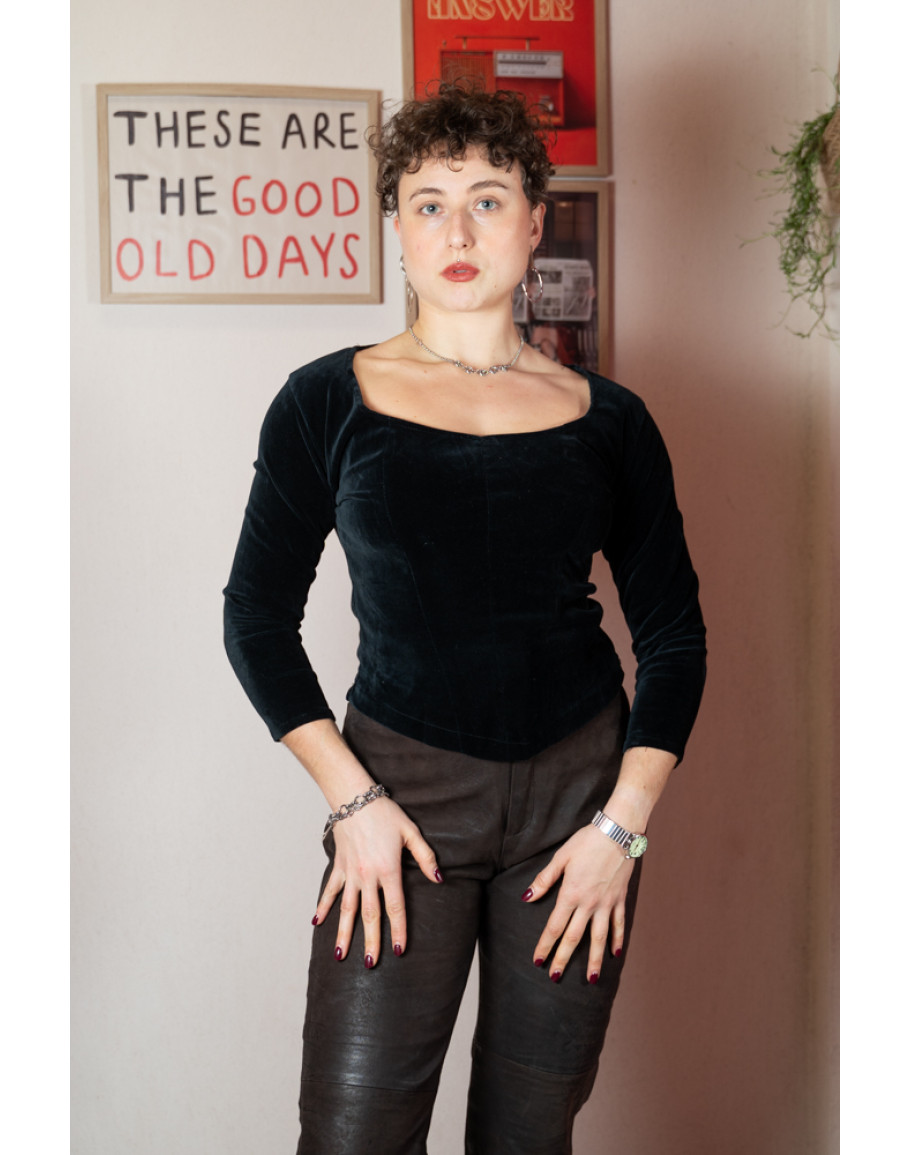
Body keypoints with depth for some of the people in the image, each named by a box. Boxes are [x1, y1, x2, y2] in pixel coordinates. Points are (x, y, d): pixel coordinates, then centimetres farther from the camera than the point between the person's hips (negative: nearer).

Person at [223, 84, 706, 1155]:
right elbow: (258, 616, 2)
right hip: (404, 789, -1)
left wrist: (624, 821, -3)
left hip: (581, 785, 2)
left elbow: (673, 635, 7)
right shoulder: (328, 401, 1)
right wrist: (351, 797, -6)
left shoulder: (605, 418, 5)